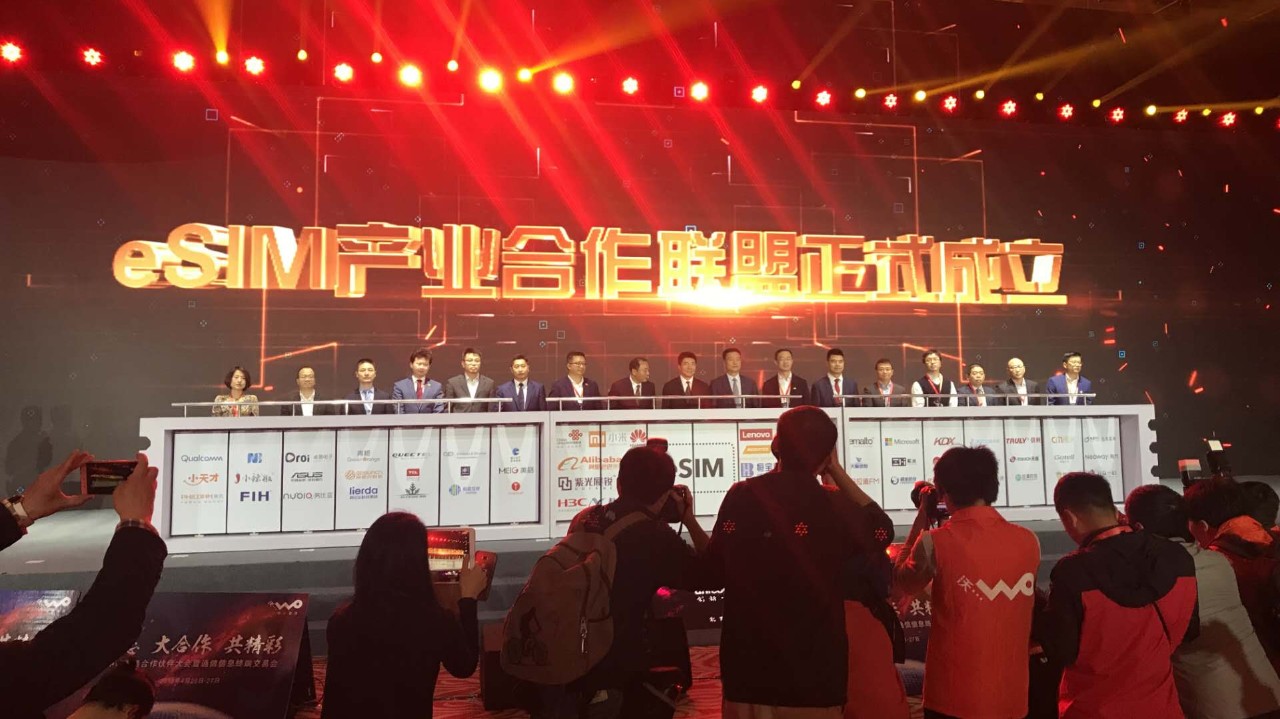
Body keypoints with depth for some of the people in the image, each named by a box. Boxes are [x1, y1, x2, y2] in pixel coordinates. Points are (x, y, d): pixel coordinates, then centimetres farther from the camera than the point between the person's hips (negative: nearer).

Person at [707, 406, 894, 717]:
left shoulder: (741, 496, -9)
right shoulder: (836, 506, -10)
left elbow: (714, 574, -3)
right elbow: (882, 531, 12)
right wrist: (838, 472, 8)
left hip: (749, 665, 1)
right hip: (815, 667, -1)